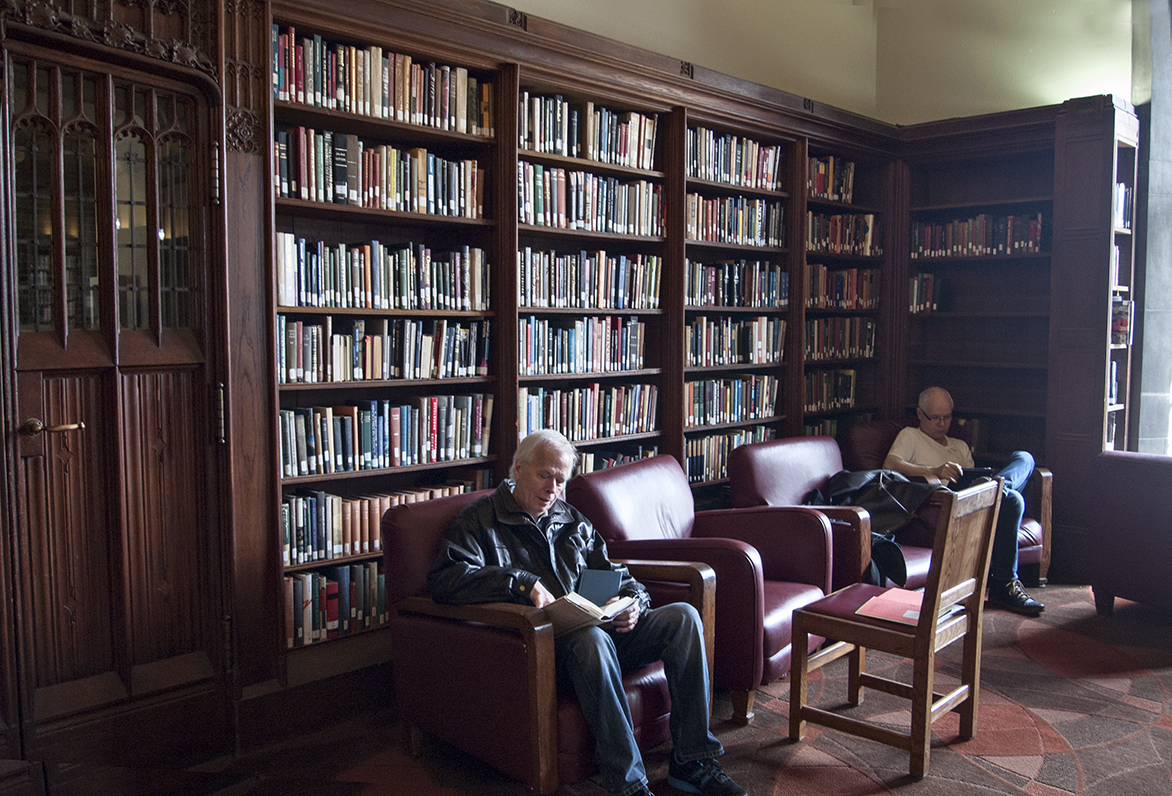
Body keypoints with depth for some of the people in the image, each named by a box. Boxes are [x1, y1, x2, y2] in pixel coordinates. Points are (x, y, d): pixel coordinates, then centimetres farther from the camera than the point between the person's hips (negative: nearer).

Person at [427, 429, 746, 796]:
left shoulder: (573, 520, 24)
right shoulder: (479, 521, 5)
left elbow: (615, 575, 24)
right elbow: (444, 580, -13)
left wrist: (635, 603, -2)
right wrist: (523, 583, -23)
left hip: (605, 630, 7)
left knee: (683, 616, -14)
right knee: (591, 638, -39)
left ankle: (692, 761, -12)